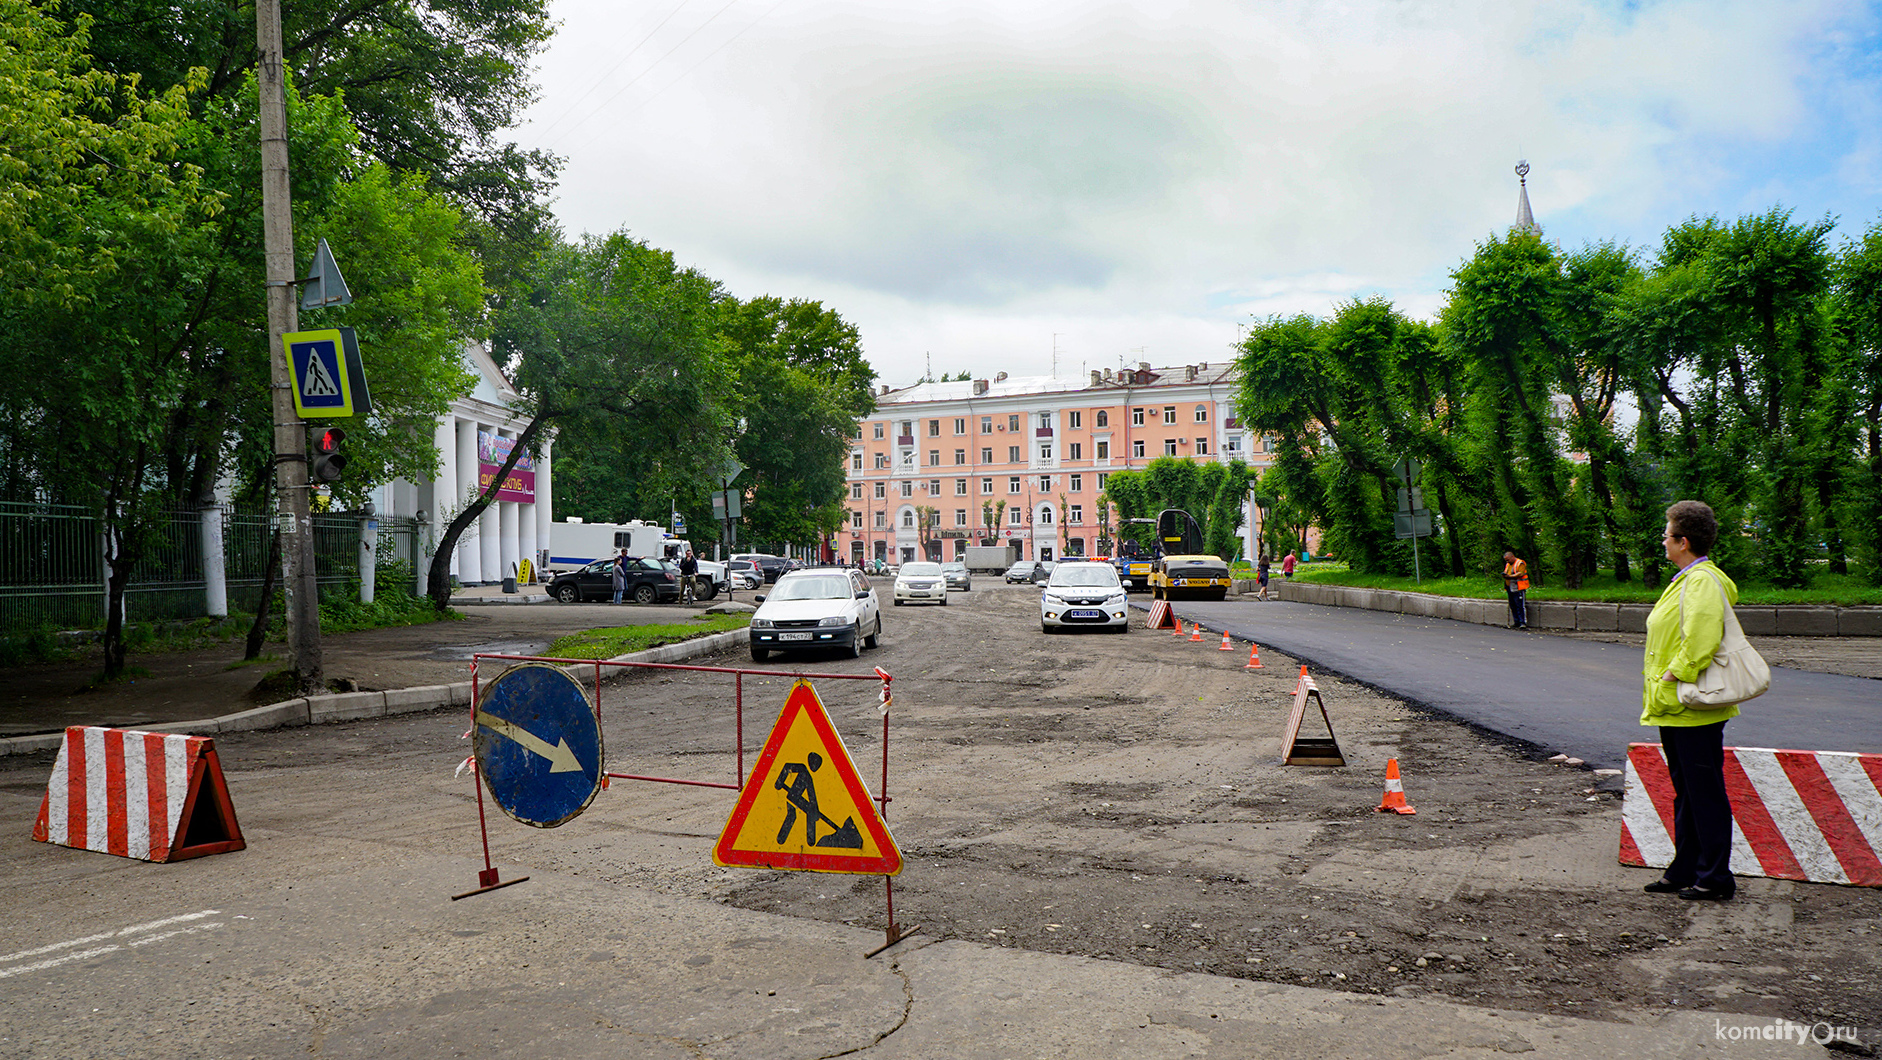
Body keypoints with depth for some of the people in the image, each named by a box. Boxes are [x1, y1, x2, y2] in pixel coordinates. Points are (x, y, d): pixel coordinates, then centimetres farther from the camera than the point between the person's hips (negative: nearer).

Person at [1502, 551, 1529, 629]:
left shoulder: (1520, 563, -5)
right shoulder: (1508, 564, 21)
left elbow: (1520, 573, -16)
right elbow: (1506, 573, 22)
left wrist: (1509, 576, -23)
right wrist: (1504, 575, -2)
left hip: (1518, 588, -8)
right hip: (1510, 589, 8)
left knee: (1520, 606, -10)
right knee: (1513, 606, 8)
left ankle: (1523, 623, -11)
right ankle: (1516, 622, 13)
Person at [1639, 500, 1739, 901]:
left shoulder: (1703, 582, -17)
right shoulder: (1686, 581, 16)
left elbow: (1702, 640, -30)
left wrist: (1672, 678, -22)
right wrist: (1658, 686, 16)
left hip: (1693, 711, -10)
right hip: (1674, 708, 10)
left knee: (1705, 796, -1)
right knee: (1686, 793, 16)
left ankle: (1715, 879, 8)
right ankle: (1685, 872, 25)